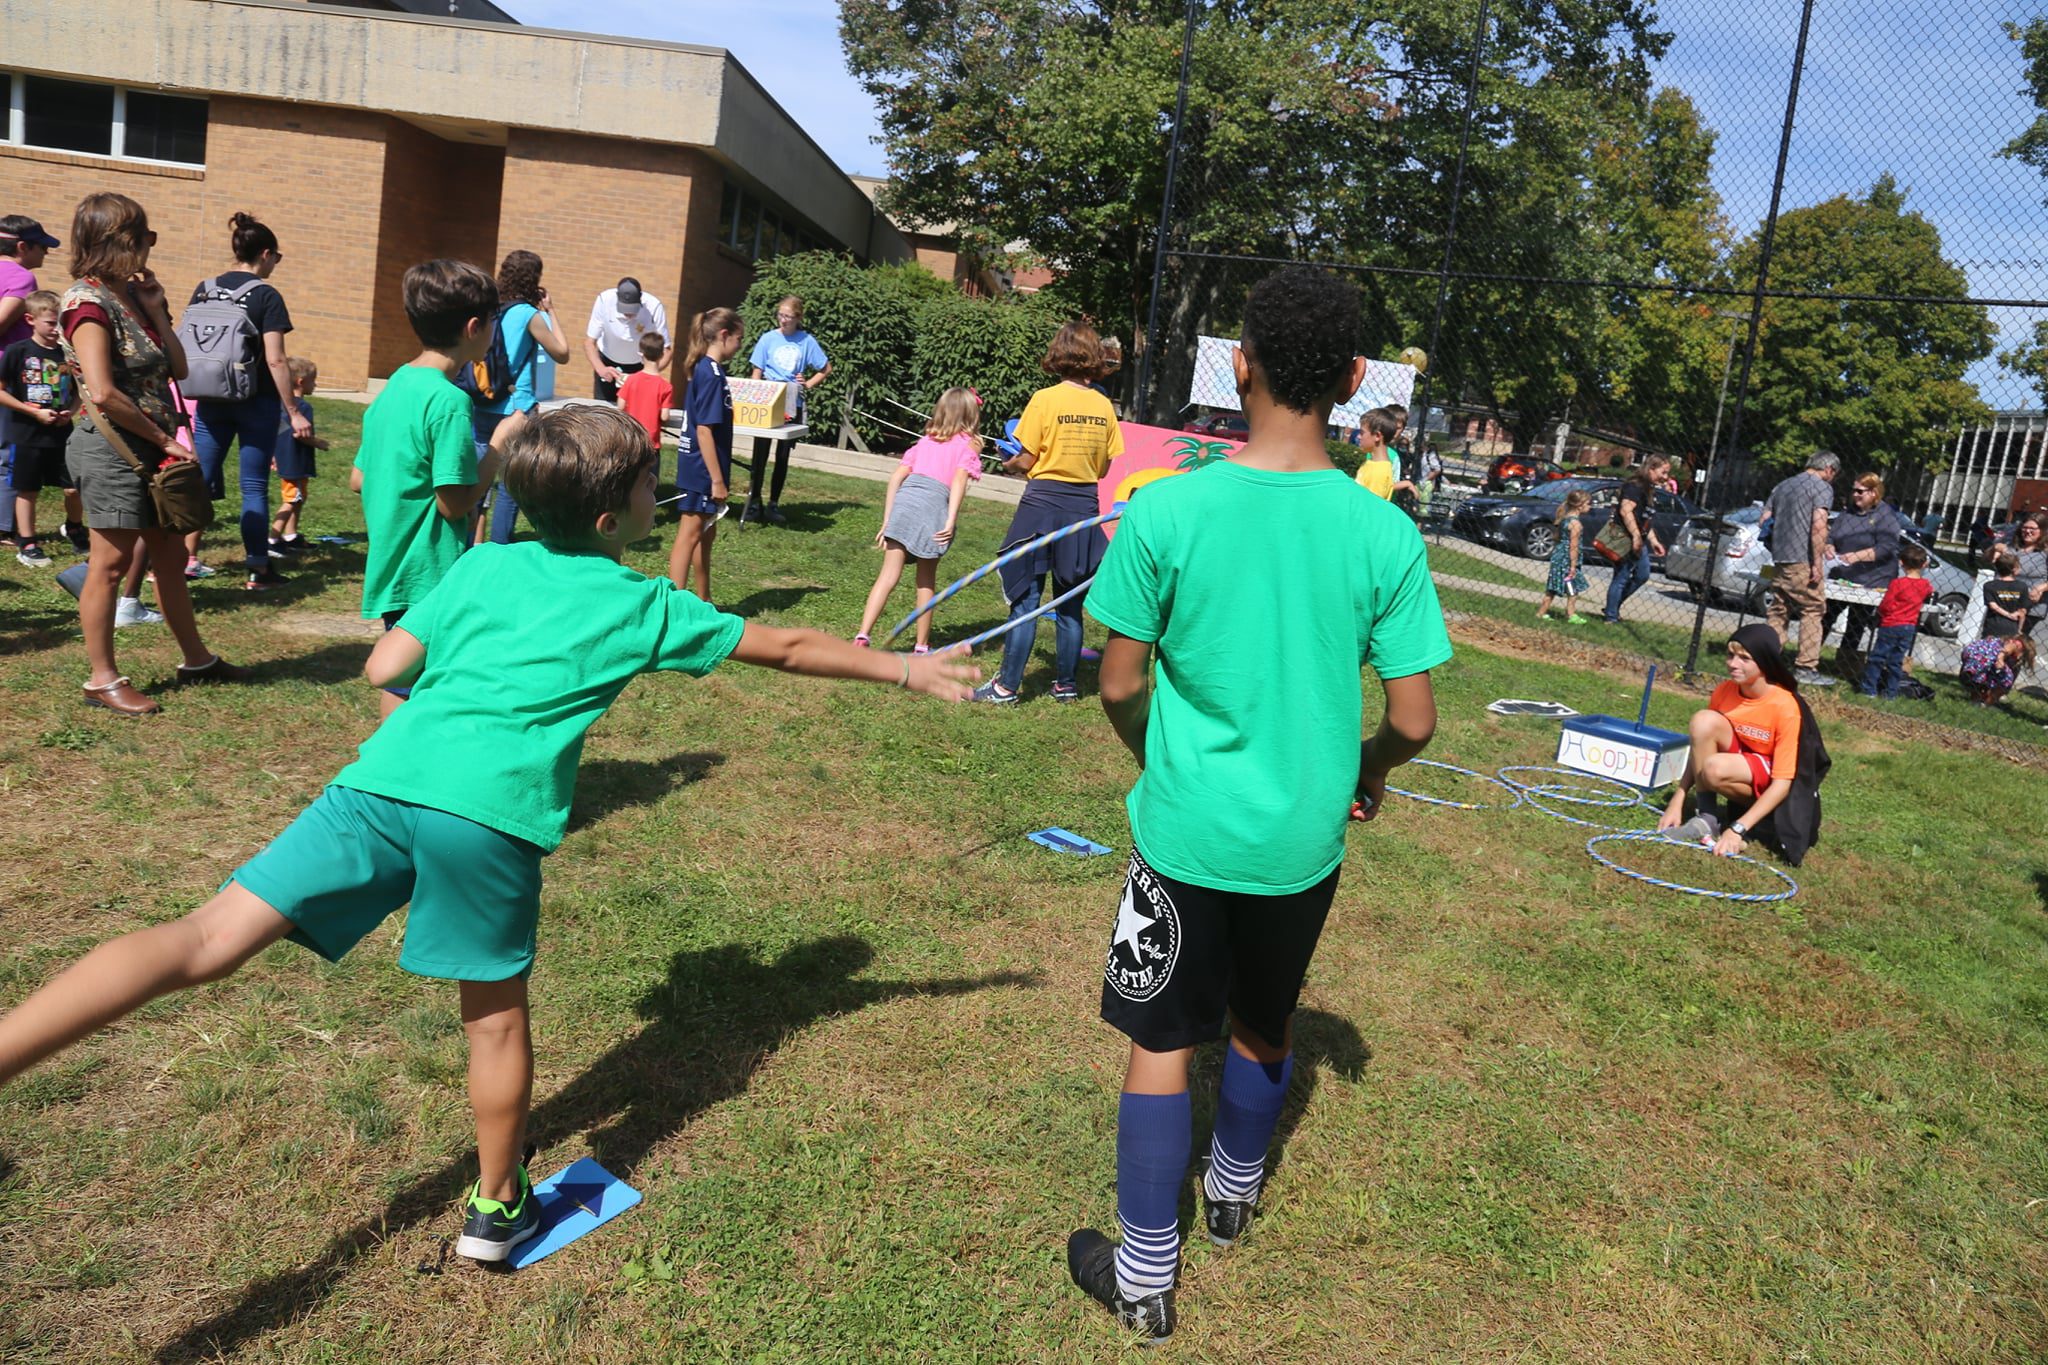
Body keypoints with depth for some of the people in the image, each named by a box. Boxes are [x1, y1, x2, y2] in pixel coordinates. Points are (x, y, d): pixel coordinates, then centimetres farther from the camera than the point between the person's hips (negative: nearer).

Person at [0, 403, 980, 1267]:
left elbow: (384, 667, 16)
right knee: (496, 1014, 16)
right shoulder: (645, 606, 13)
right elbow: (790, 648, 20)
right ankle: (497, 1207, 34)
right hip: (492, 813, -2)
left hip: (385, 781, 3)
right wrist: (906, 670, 31)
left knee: (207, 941, -3)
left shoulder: (484, 565, 20)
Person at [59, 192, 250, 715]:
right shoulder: (88, 300, -14)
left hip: (149, 450, 9)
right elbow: (103, 392, -22)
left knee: (169, 555, 16)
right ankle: (103, 680, 6)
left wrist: (156, 308, 2)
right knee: (112, 562, -3)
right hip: (111, 450, -9)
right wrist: (165, 439, -15)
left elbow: (177, 368, 11)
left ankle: (196, 659, 27)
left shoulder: (131, 294, 12)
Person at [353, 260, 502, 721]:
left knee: (399, 685, 20)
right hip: (431, 577, -9)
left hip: (393, 570, 9)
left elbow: (358, 480, 15)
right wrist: (501, 446, -10)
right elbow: (456, 502, -19)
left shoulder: (394, 387, 10)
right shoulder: (449, 400, -18)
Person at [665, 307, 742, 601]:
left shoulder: (703, 369, 10)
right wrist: (717, 479, -20)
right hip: (702, 471, -9)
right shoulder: (711, 374, -18)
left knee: (706, 534, 17)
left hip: (698, 469, 9)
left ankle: (703, 601, 29)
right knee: (689, 535, -5)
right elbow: (704, 430, -21)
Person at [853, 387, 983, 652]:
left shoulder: (924, 442, 25)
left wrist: (886, 522, 15)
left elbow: (896, 478, 16)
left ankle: (862, 636, -14)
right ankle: (922, 646, 19)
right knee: (926, 580, 13)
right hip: (935, 503, -3)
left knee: (889, 575, 0)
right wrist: (950, 522, -13)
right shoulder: (968, 445, 14)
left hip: (904, 499, 3)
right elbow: (959, 481, -4)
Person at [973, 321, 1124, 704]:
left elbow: (1026, 461, -7)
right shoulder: (1104, 407, 2)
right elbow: (1103, 468, 7)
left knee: (1025, 601, 1)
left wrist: (1009, 464, 14)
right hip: (1084, 508, 4)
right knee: (1069, 605, 12)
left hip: (1042, 505, -4)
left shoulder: (1045, 400, -10)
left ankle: (1007, 686, 5)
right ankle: (1067, 684, 20)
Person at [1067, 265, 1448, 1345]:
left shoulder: (1163, 511, -16)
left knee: (1162, 1045, 12)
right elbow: (1413, 719, -8)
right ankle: (1234, 1189, 49)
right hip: (1305, 837, 3)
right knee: (1265, 1023, 24)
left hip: (1186, 827, -2)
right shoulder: (1385, 535, -11)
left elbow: (1119, 686, -9)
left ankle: (1144, 1276, 24)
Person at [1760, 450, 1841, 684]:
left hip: (1780, 559, 7)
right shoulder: (1822, 488, -4)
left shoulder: (1782, 487, 19)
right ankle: (1806, 667, -3)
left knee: (1778, 612, 12)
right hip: (1803, 561, -7)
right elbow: (1819, 527, -15)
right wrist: (1817, 563, -15)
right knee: (1813, 611, -1)